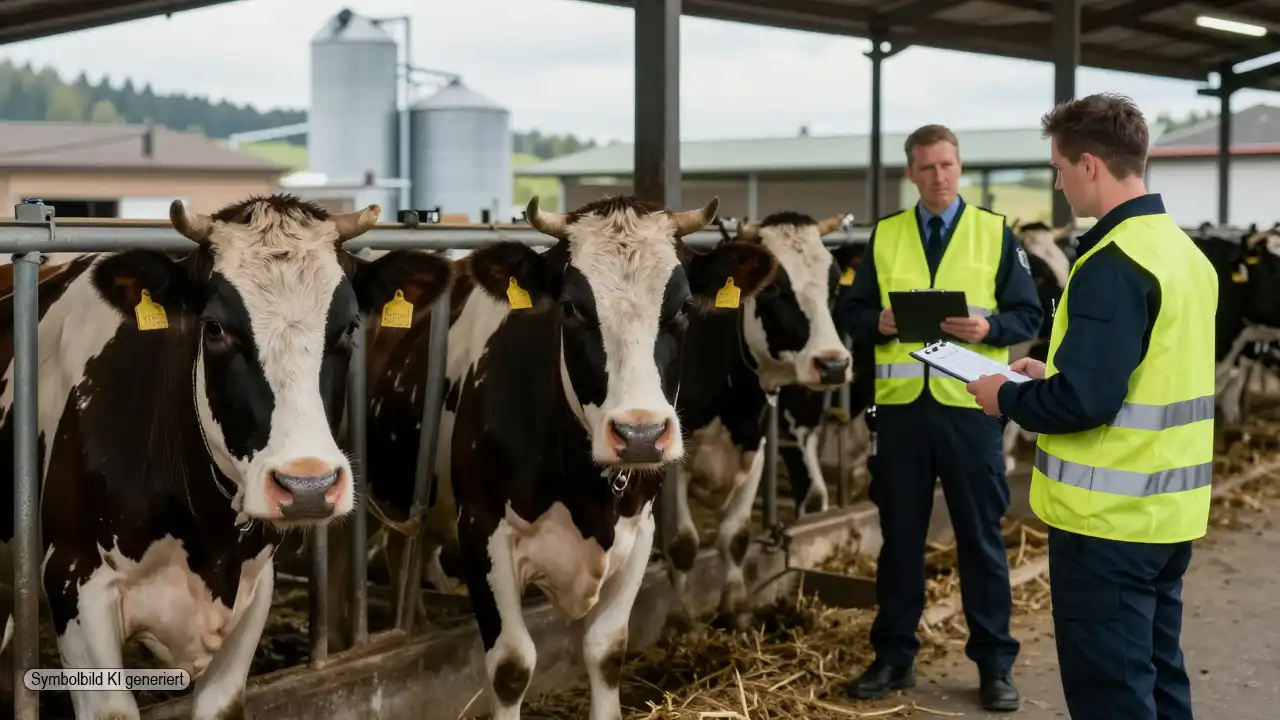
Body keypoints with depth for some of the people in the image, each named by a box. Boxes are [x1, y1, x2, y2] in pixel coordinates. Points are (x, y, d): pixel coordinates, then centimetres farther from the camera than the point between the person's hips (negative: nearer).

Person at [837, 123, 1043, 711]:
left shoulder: (995, 233, 4)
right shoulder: (884, 236, 9)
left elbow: (1028, 315, 2)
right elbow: (850, 311, 9)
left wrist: (989, 327, -17)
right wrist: (877, 322, -12)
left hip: (969, 404, -2)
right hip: (901, 403, 2)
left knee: (981, 536, 5)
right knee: (900, 535, 10)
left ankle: (995, 662, 16)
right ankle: (894, 656, 21)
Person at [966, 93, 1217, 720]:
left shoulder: (1113, 264, -20)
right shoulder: (1184, 251, 10)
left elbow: (1083, 402, -25)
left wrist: (1008, 397, -8)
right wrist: (1052, 374, 16)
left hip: (1110, 517, -9)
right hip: (1169, 510, 9)